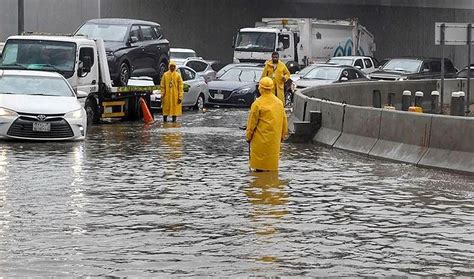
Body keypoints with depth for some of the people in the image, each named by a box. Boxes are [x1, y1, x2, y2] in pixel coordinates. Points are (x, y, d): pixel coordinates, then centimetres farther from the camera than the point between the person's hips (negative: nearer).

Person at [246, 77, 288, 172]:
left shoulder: (257, 104, -14)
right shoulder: (279, 103, 3)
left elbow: (252, 122, -9)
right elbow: (284, 120, 12)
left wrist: (248, 136, 3)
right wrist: (282, 135, 24)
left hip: (261, 139, -5)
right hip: (275, 140, 5)